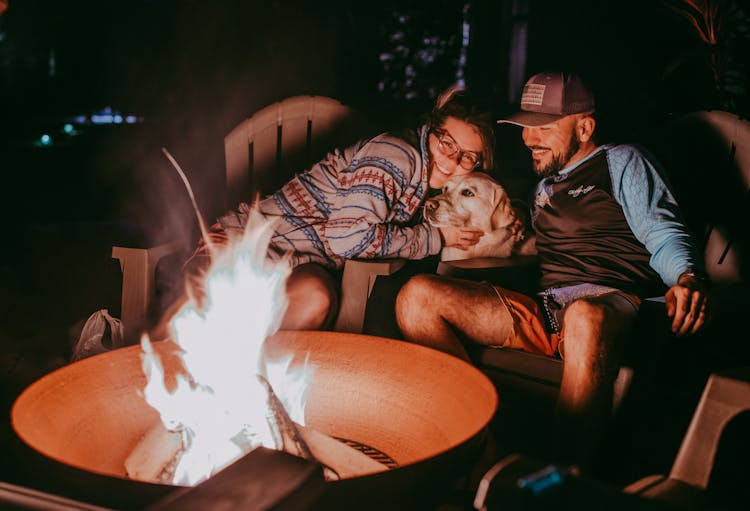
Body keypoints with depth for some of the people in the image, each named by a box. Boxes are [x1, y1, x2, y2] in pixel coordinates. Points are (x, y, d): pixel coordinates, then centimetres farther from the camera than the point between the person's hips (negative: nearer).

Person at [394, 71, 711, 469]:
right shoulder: (546, 184, 32)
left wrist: (687, 278, -22)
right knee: (418, 295, -14)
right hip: (540, 312, 6)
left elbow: (665, 234, 0)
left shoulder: (621, 162, 13)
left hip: (610, 303, -6)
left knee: (585, 318, -45)